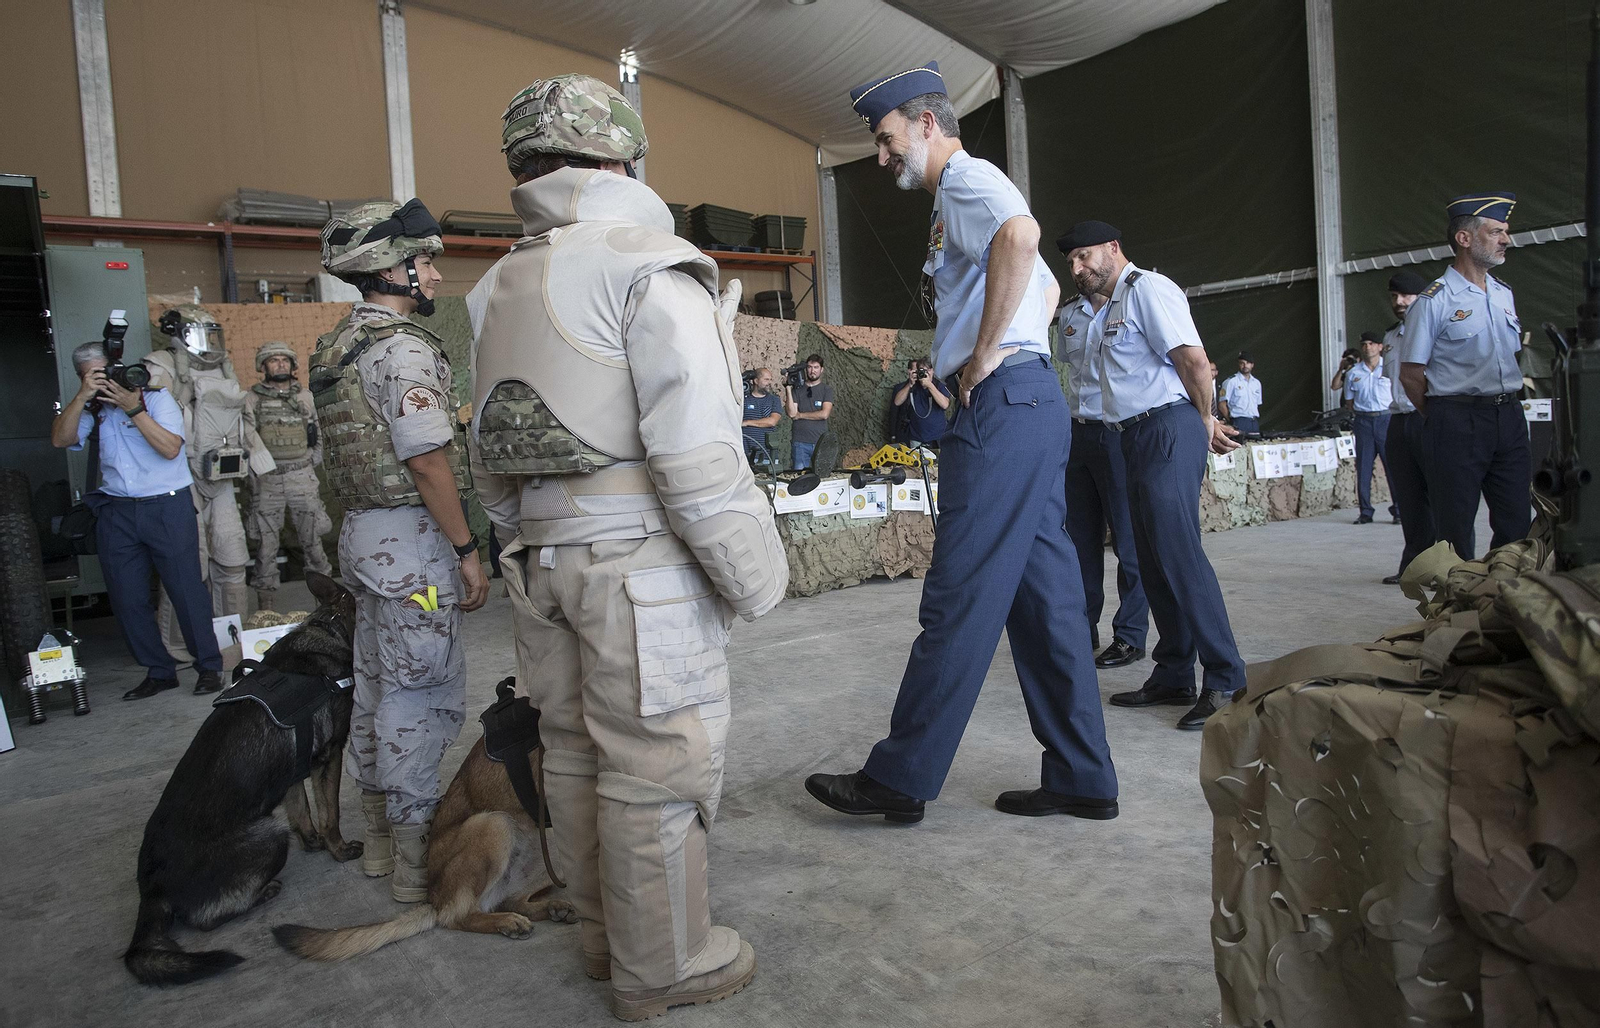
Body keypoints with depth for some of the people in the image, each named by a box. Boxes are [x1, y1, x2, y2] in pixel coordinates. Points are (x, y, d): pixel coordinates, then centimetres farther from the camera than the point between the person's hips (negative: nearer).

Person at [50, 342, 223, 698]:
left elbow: (170, 448, -13)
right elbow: (61, 439, -5)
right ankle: (159, 671, 18)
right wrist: (83, 397, -13)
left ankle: (209, 666, 6)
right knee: (127, 599, 5)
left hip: (167, 507, -4)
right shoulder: (91, 410, 12)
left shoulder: (157, 398, 0)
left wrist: (134, 409, -18)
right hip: (115, 512, 4)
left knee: (186, 589, -5)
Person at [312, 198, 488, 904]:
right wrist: (467, 549, -17)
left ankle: (380, 839, 29)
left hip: (363, 530, 10)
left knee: (377, 687, 16)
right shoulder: (402, 346, -17)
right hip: (411, 536, -10)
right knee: (421, 694, -2)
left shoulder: (337, 348, 14)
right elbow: (428, 459, -22)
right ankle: (415, 860, 7)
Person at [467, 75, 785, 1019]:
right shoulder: (648, 266, -10)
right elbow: (696, 448, -18)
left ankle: (605, 937, 34)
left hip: (542, 558, 8)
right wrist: (755, 573, -12)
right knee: (659, 766, 3)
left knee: (577, 754, 17)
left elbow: (491, 455, 17)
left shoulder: (501, 287, 15)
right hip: (641, 556, -8)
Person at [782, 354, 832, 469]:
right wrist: (788, 389, -5)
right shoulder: (796, 389, 10)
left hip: (820, 442, 0)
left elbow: (824, 414, -5)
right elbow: (791, 413, -3)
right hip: (800, 442, 0)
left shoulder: (827, 390, 8)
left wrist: (800, 415, -1)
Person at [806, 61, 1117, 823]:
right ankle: (1081, 780, 16)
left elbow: (1020, 234, -28)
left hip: (1001, 408, -11)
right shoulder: (965, 197, 27)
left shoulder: (965, 178, -4)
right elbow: (1047, 286, 38)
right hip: (1032, 403, 11)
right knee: (1044, 595, 9)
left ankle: (900, 778, 3)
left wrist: (986, 355, -20)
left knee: (959, 599, -6)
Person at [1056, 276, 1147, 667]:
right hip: (1077, 432, 6)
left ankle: (1130, 636, 7)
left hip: (1117, 432, -6)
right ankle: (1084, 628, 20)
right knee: (1081, 535, 10)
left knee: (1127, 537, -1)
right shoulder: (1068, 315, 13)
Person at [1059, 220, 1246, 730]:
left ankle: (1225, 681, -8)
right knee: (1153, 559, 9)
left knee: (1178, 551, -14)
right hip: (1138, 437, 10)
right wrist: (1204, 424, 15)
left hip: (1167, 430, -10)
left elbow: (1193, 358, -13)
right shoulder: (1109, 311, 22)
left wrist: (1205, 423, -1)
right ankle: (1173, 676, 16)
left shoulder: (1147, 288, -6)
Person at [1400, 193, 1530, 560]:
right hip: (1458, 423, -7)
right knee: (1456, 526, 1)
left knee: (1518, 521, 8)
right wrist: (1445, 419, -1)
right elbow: (1411, 375, -9)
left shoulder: (1504, 295, 14)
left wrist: (1507, 406, 16)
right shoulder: (1433, 302, -9)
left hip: (1509, 418, 7)